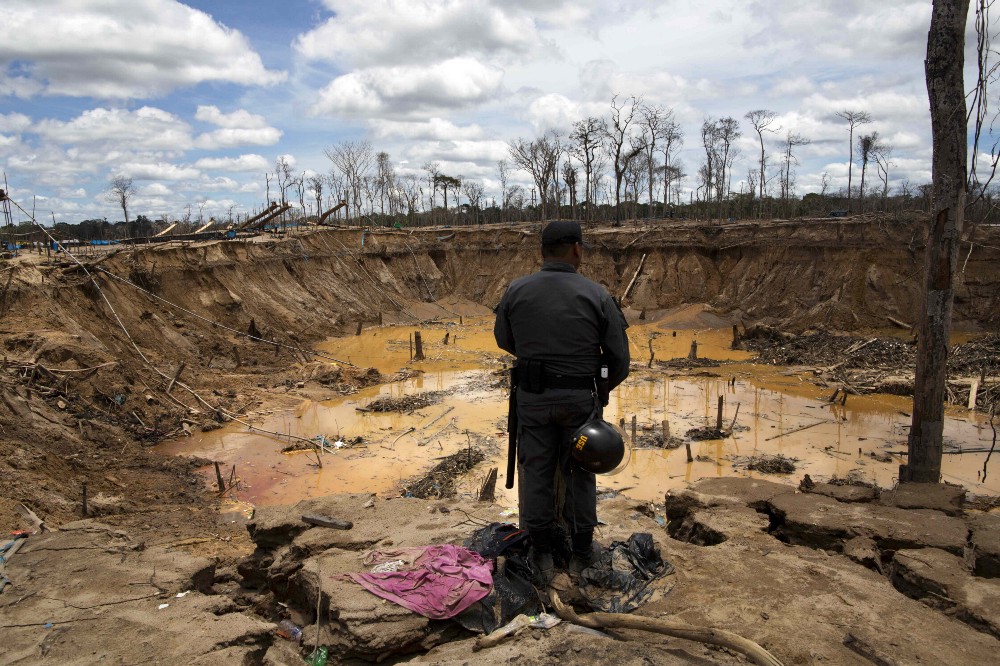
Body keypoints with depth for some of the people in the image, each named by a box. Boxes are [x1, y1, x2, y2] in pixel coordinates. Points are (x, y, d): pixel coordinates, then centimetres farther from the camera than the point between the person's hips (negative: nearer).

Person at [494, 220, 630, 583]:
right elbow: (619, 357, -6)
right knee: (579, 473, 15)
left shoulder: (517, 290, -7)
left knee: (536, 472, 12)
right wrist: (605, 387, 15)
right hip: (580, 399, 0)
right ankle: (581, 550, 27)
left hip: (532, 397, 1)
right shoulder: (597, 295, -10)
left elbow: (504, 339, 9)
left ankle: (542, 554, 21)